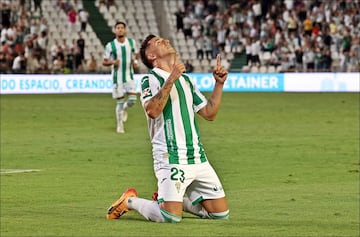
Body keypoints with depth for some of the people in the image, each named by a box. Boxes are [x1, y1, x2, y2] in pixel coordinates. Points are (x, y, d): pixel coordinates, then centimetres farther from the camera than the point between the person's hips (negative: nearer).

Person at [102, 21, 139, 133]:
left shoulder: (132, 42, 1)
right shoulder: (110, 46, -6)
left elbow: (136, 54, 19)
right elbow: (104, 62, 0)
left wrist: (135, 61, -3)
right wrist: (112, 62, -21)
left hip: (129, 77, 2)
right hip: (117, 78, -2)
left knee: (132, 100, -11)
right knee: (120, 102, 0)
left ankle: (124, 108, 25)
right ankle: (120, 125, 17)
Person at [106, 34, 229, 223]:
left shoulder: (185, 79, 20)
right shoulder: (150, 80, -3)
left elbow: (209, 113, 19)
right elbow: (152, 111, -23)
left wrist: (219, 84, 9)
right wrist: (171, 79, -25)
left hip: (198, 158, 7)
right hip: (170, 159, -7)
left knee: (221, 213, 3)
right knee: (170, 217, -22)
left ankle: (177, 198, 24)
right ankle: (130, 201, 6)